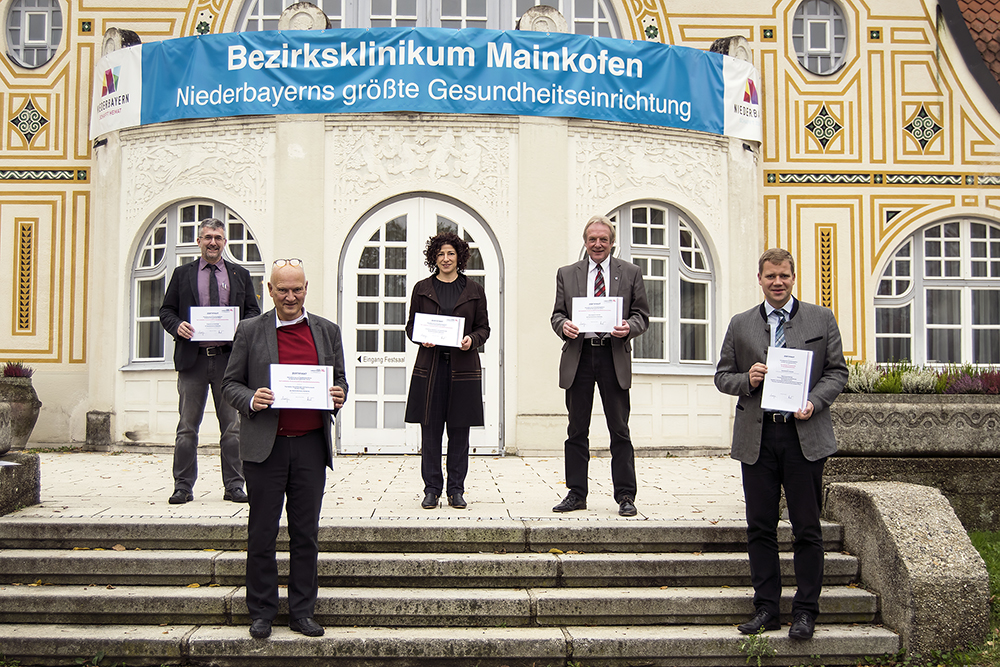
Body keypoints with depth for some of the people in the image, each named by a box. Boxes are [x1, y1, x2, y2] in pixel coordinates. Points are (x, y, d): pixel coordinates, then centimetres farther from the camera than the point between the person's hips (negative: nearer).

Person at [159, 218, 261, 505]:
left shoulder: (240, 274, 12)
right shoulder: (182, 274, 11)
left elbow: (253, 311, 12)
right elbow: (166, 310, 11)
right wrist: (177, 325, -10)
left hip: (229, 357, 0)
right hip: (192, 357, 0)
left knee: (232, 427, 3)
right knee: (187, 427, 3)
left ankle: (233, 486, 11)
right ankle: (183, 487, 11)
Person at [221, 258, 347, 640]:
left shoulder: (327, 331, 10)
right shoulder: (250, 331, 4)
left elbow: (340, 380, 16)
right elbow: (230, 384, 5)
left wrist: (339, 396, -7)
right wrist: (251, 400, -15)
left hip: (311, 446, 2)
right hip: (265, 446, -2)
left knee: (306, 533, 8)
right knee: (262, 533, 5)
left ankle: (302, 612, 18)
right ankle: (261, 612, 18)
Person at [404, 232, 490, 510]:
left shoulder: (474, 290, 9)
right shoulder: (422, 289, 10)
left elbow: (484, 328, 11)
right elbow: (411, 326, 13)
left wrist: (471, 339, -9)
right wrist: (421, 338, -8)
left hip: (463, 367, 0)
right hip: (430, 366, 0)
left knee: (459, 430, 3)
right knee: (430, 430, 1)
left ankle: (456, 490, 12)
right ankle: (431, 489, 10)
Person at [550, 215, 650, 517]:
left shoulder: (630, 273, 9)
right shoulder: (567, 274, 12)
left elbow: (642, 314, 8)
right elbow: (557, 313, 11)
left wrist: (629, 327, -14)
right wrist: (563, 325, -12)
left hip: (614, 357, -1)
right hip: (578, 356, 1)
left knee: (619, 431, 1)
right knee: (577, 430, 6)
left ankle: (625, 496, 9)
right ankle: (576, 494, 15)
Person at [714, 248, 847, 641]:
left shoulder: (821, 319, 8)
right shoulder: (740, 325, 11)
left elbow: (837, 371, 6)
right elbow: (722, 376, 13)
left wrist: (814, 402, -10)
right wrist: (746, 379, -8)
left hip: (805, 436, -1)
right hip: (756, 438, 2)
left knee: (806, 528, 3)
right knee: (760, 527, 6)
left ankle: (805, 611, 14)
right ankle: (766, 608, 16)